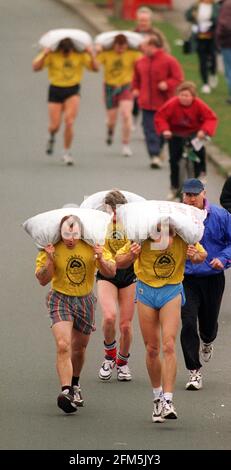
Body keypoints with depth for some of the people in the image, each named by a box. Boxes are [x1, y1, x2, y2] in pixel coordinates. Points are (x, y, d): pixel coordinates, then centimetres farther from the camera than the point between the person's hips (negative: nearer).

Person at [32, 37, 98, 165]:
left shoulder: (80, 55, -3)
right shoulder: (51, 55, -9)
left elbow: (94, 68, -6)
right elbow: (36, 67, -16)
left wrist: (91, 55, -21)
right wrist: (44, 54, -29)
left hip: (73, 91, 0)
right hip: (56, 91, 0)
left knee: (69, 122, -13)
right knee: (55, 126, -3)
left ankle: (67, 152, 3)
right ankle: (51, 137, 36)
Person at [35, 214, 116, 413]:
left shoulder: (92, 246, -9)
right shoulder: (52, 248, -14)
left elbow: (111, 272, -4)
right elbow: (42, 280, -11)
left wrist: (101, 259, -24)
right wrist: (50, 260, -27)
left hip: (85, 300, 3)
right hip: (60, 299, -3)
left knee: (79, 348, 17)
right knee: (63, 345, -22)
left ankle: (75, 385, 41)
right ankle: (66, 391, -29)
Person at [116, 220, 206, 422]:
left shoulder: (184, 239, -18)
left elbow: (202, 255, 3)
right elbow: (119, 262, -8)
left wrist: (196, 256, -21)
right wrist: (131, 256, -30)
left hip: (172, 291, -1)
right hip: (146, 291, 1)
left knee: (168, 346, -15)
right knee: (152, 349, 5)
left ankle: (168, 401, -16)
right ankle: (158, 396, 24)